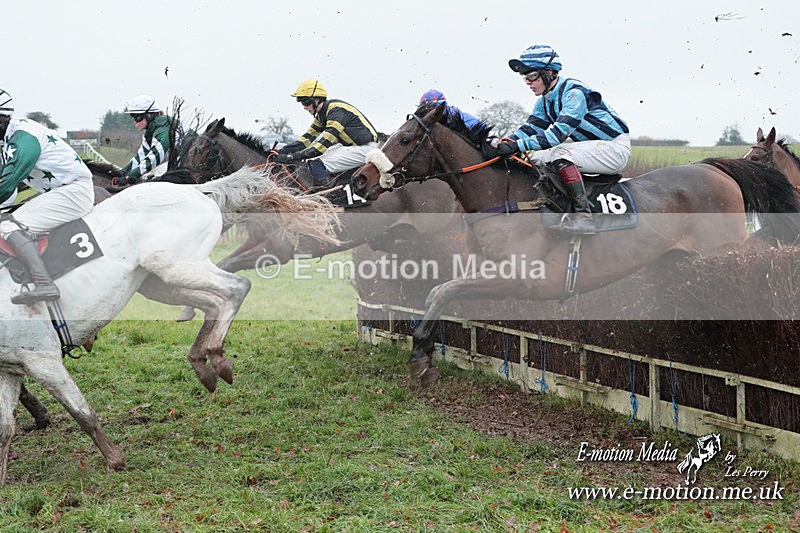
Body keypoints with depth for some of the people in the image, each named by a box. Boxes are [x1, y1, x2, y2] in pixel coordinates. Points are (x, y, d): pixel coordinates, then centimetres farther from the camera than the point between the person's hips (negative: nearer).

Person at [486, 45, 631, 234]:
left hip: (616, 148, -9)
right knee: (537, 158, 3)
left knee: (561, 153, -30)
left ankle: (584, 215, -34)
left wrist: (518, 146, -36)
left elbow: (559, 132, -31)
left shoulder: (574, 92, -22)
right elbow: (531, 128, -1)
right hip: (589, 147, 9)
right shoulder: (545, 100, 6)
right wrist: (505, 144, -19)